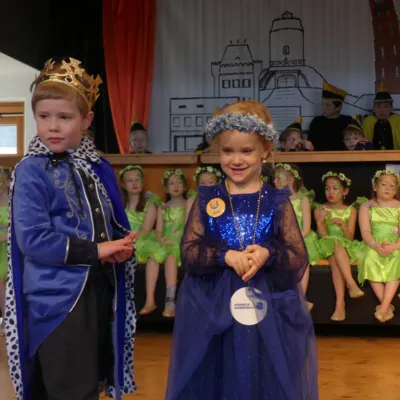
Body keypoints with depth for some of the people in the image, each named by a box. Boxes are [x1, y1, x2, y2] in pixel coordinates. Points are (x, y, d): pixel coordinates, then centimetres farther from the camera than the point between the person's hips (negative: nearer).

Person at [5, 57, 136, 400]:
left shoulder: (99, 168, 7)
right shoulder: (32, 171, -11)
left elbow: (117, 224, 15)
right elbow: (33, 240, -18)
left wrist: (123, 248, -7)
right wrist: (96, 251, -19)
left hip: (101, 291, 6)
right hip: (57, 297, -6)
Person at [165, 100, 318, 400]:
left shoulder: (278, 202, 0)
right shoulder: (207, 199, 2)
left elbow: (300, 260, -3)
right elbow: (188, 252, -3)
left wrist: (268, 254, -21)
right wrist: (225, 255, -19)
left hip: (269, 312, 0)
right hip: (212, 313, 1)